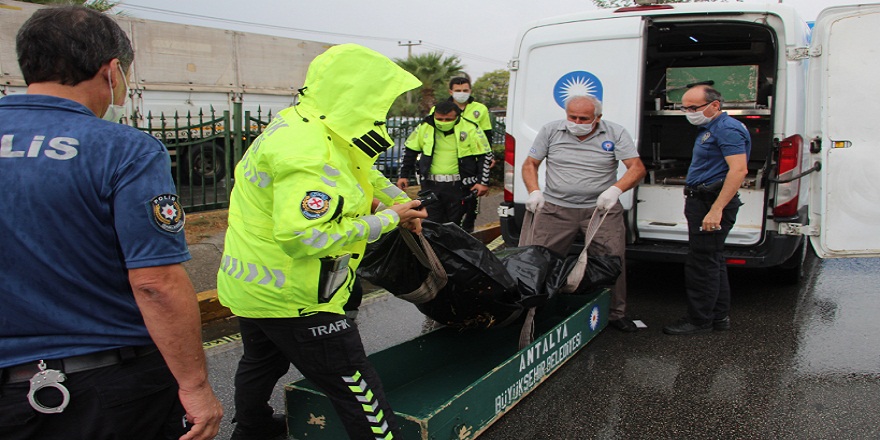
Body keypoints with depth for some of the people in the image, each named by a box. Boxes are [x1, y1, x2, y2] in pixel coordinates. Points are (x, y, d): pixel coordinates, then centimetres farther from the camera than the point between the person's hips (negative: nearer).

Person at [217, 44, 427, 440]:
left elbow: (363, 171, 20)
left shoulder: (300, 124, 6)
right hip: (292, 298, -11)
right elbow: (302, 236, -36)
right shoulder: (311, 154, -28)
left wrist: (402, 202, 14)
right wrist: (387, 220, -26)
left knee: (262, 361, 32)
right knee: (357, 390, -4)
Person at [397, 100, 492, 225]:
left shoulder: (470, 129, -5)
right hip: (431, 185, 2)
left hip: (458, 186, -2)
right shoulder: (425, 127, 2)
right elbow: (409, 151, 13)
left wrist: (483, 182, -6)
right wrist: (403, 176, 11)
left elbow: (484, 155, -1)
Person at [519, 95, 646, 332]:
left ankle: (615, 313, 18)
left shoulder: (615, 133, 0)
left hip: (601, 209, 0)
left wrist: (615, 190, -23)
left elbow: (637, 168, -5)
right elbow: (530, 164, 8)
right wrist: (534, 192, -9)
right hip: (554, 208, 0)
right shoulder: (550, 131, 3)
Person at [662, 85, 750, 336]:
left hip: (713, 202, -11)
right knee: (712, 262, 16)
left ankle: (699, 321, 5)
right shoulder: (710, 129, 18)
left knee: (702, 263, -5)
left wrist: (716, 210, -31)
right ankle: (719, 317, 25)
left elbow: (739, 170, -26)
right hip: (702, 201, 11)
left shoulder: (727, 129, -16)